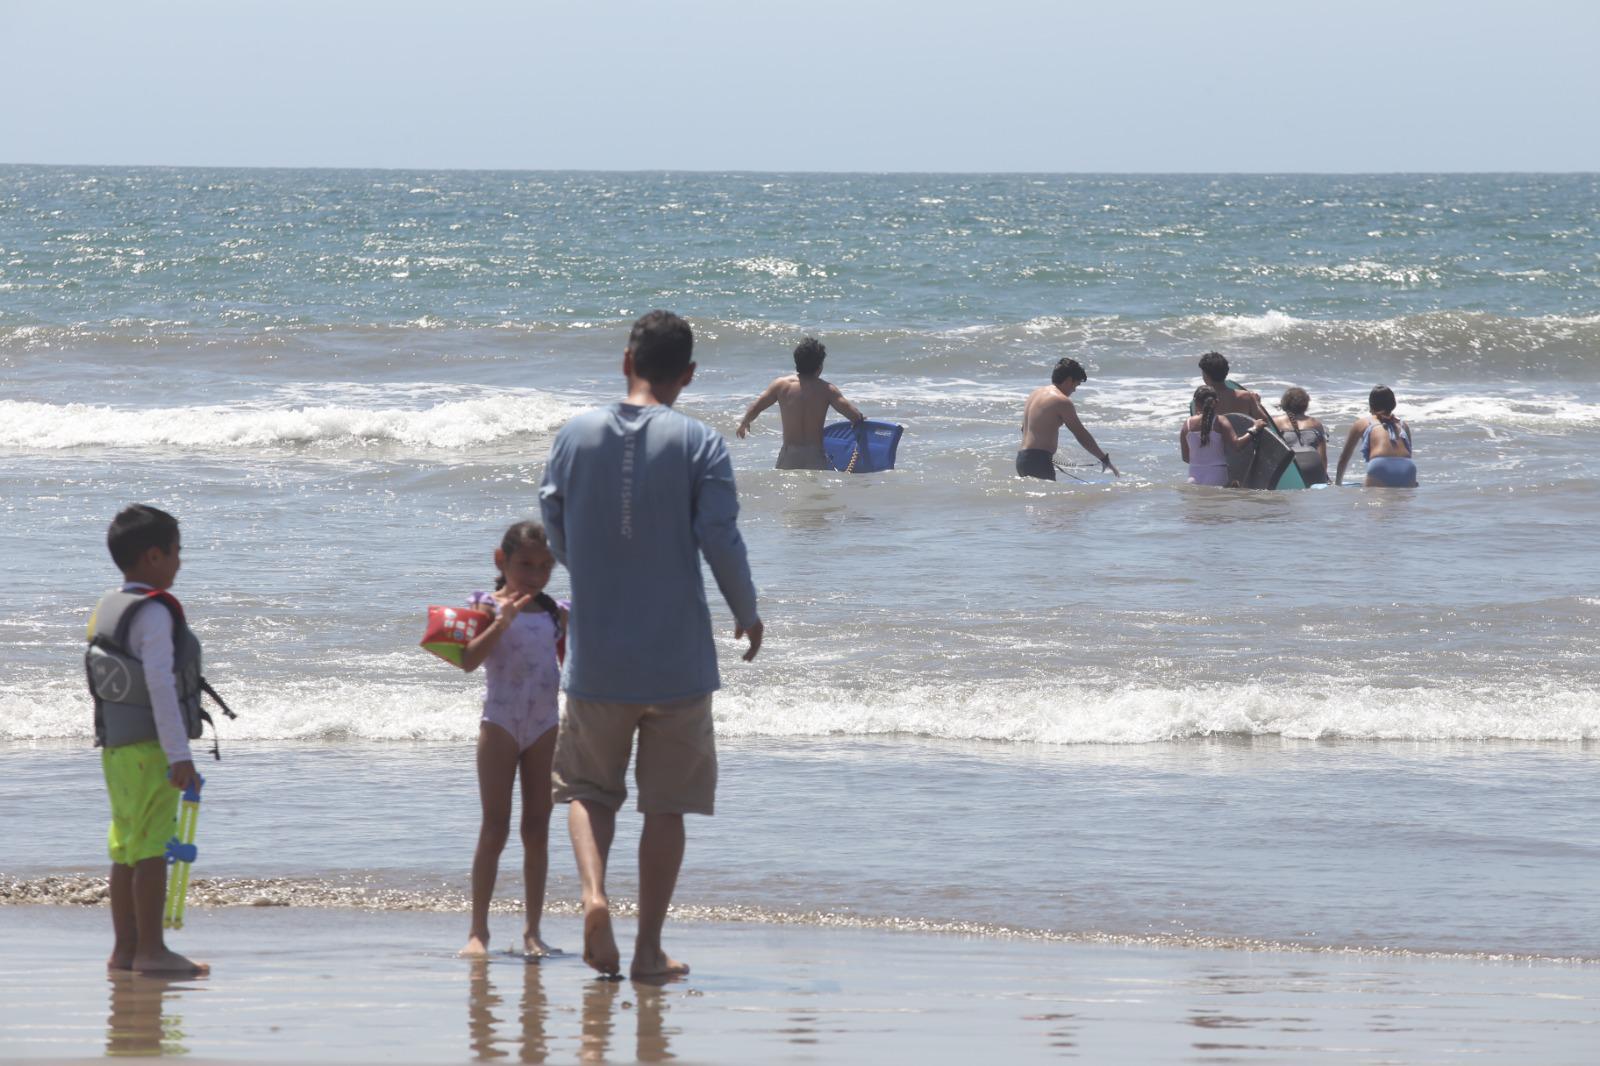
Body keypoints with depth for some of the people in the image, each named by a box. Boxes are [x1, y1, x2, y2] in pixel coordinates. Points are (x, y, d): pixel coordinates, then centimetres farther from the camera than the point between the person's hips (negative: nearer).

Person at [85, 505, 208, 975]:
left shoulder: (106, 608, 12)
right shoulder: (154, 614, -15)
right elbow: (160, 685, -22)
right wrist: (179, 755, -23)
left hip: (116, 747, 9)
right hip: (150, 748, -9)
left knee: (126, 848, 12)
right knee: (152, 848, -7)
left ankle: (125, 949, 16)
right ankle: (150, 950, -7)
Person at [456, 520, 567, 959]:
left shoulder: (555, 613, 11)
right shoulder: (487, 606, -3)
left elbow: (570, 665, 20)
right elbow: (468, 660, -17)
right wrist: (502, 622, -26)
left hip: (546, 723, 4)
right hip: (501, 720, -4)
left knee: (537, 830, 4)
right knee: (495, 829, -5)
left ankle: (532, 931, 8)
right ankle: (478, 930, -2)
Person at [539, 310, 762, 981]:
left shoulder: (577, 435, 0)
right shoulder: (699, 445, -8)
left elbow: (553, 528, 8)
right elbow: (721, 540, -11)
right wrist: (747, 614, 6)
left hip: (594, 658, 2)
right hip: (678, 660, -2)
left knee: (589, 787, 16)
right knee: (666, 804, 8)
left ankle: (593, 893, -11)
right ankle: (649, 949, 9)